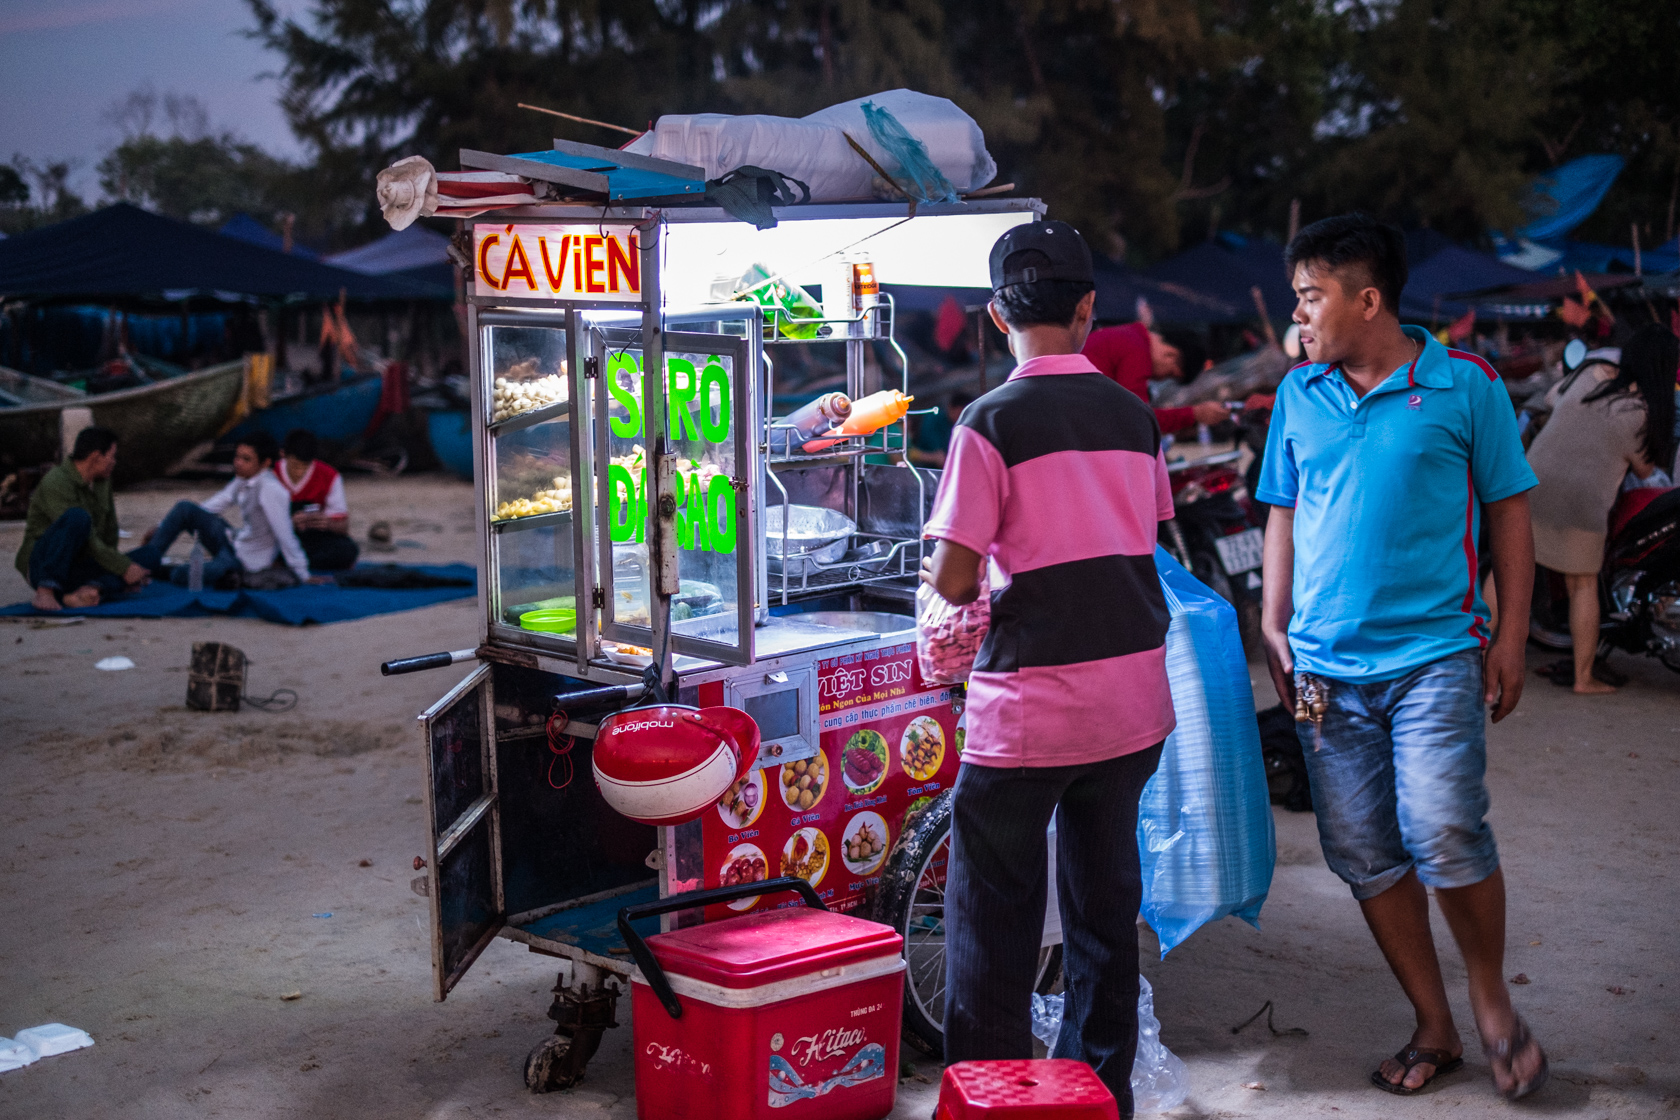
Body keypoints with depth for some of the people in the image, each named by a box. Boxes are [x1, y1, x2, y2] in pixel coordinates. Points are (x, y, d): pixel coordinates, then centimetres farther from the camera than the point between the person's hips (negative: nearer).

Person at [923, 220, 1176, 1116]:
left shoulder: (991, 421, -11)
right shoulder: (1133, 415, 5)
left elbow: (953, 579, -12)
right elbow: (1143, 548, 12)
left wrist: (961, 584, 9)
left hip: (1031, 704, -5)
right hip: (1133, 700, 6)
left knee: (993, 912, 7)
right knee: (1106, 902, 16)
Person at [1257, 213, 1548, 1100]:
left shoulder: (1465, 385, -2)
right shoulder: (1298, 395, 8)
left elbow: (1508, 511, 3)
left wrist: (1510, 636, -2)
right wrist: (1274, 628, 9)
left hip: (1435, 654, -4)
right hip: (1325, 668, 4)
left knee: (1445, 835, -14)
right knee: (1363, 854, 5)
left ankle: (1490, 998, 13)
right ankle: (1433, 1029, 20)